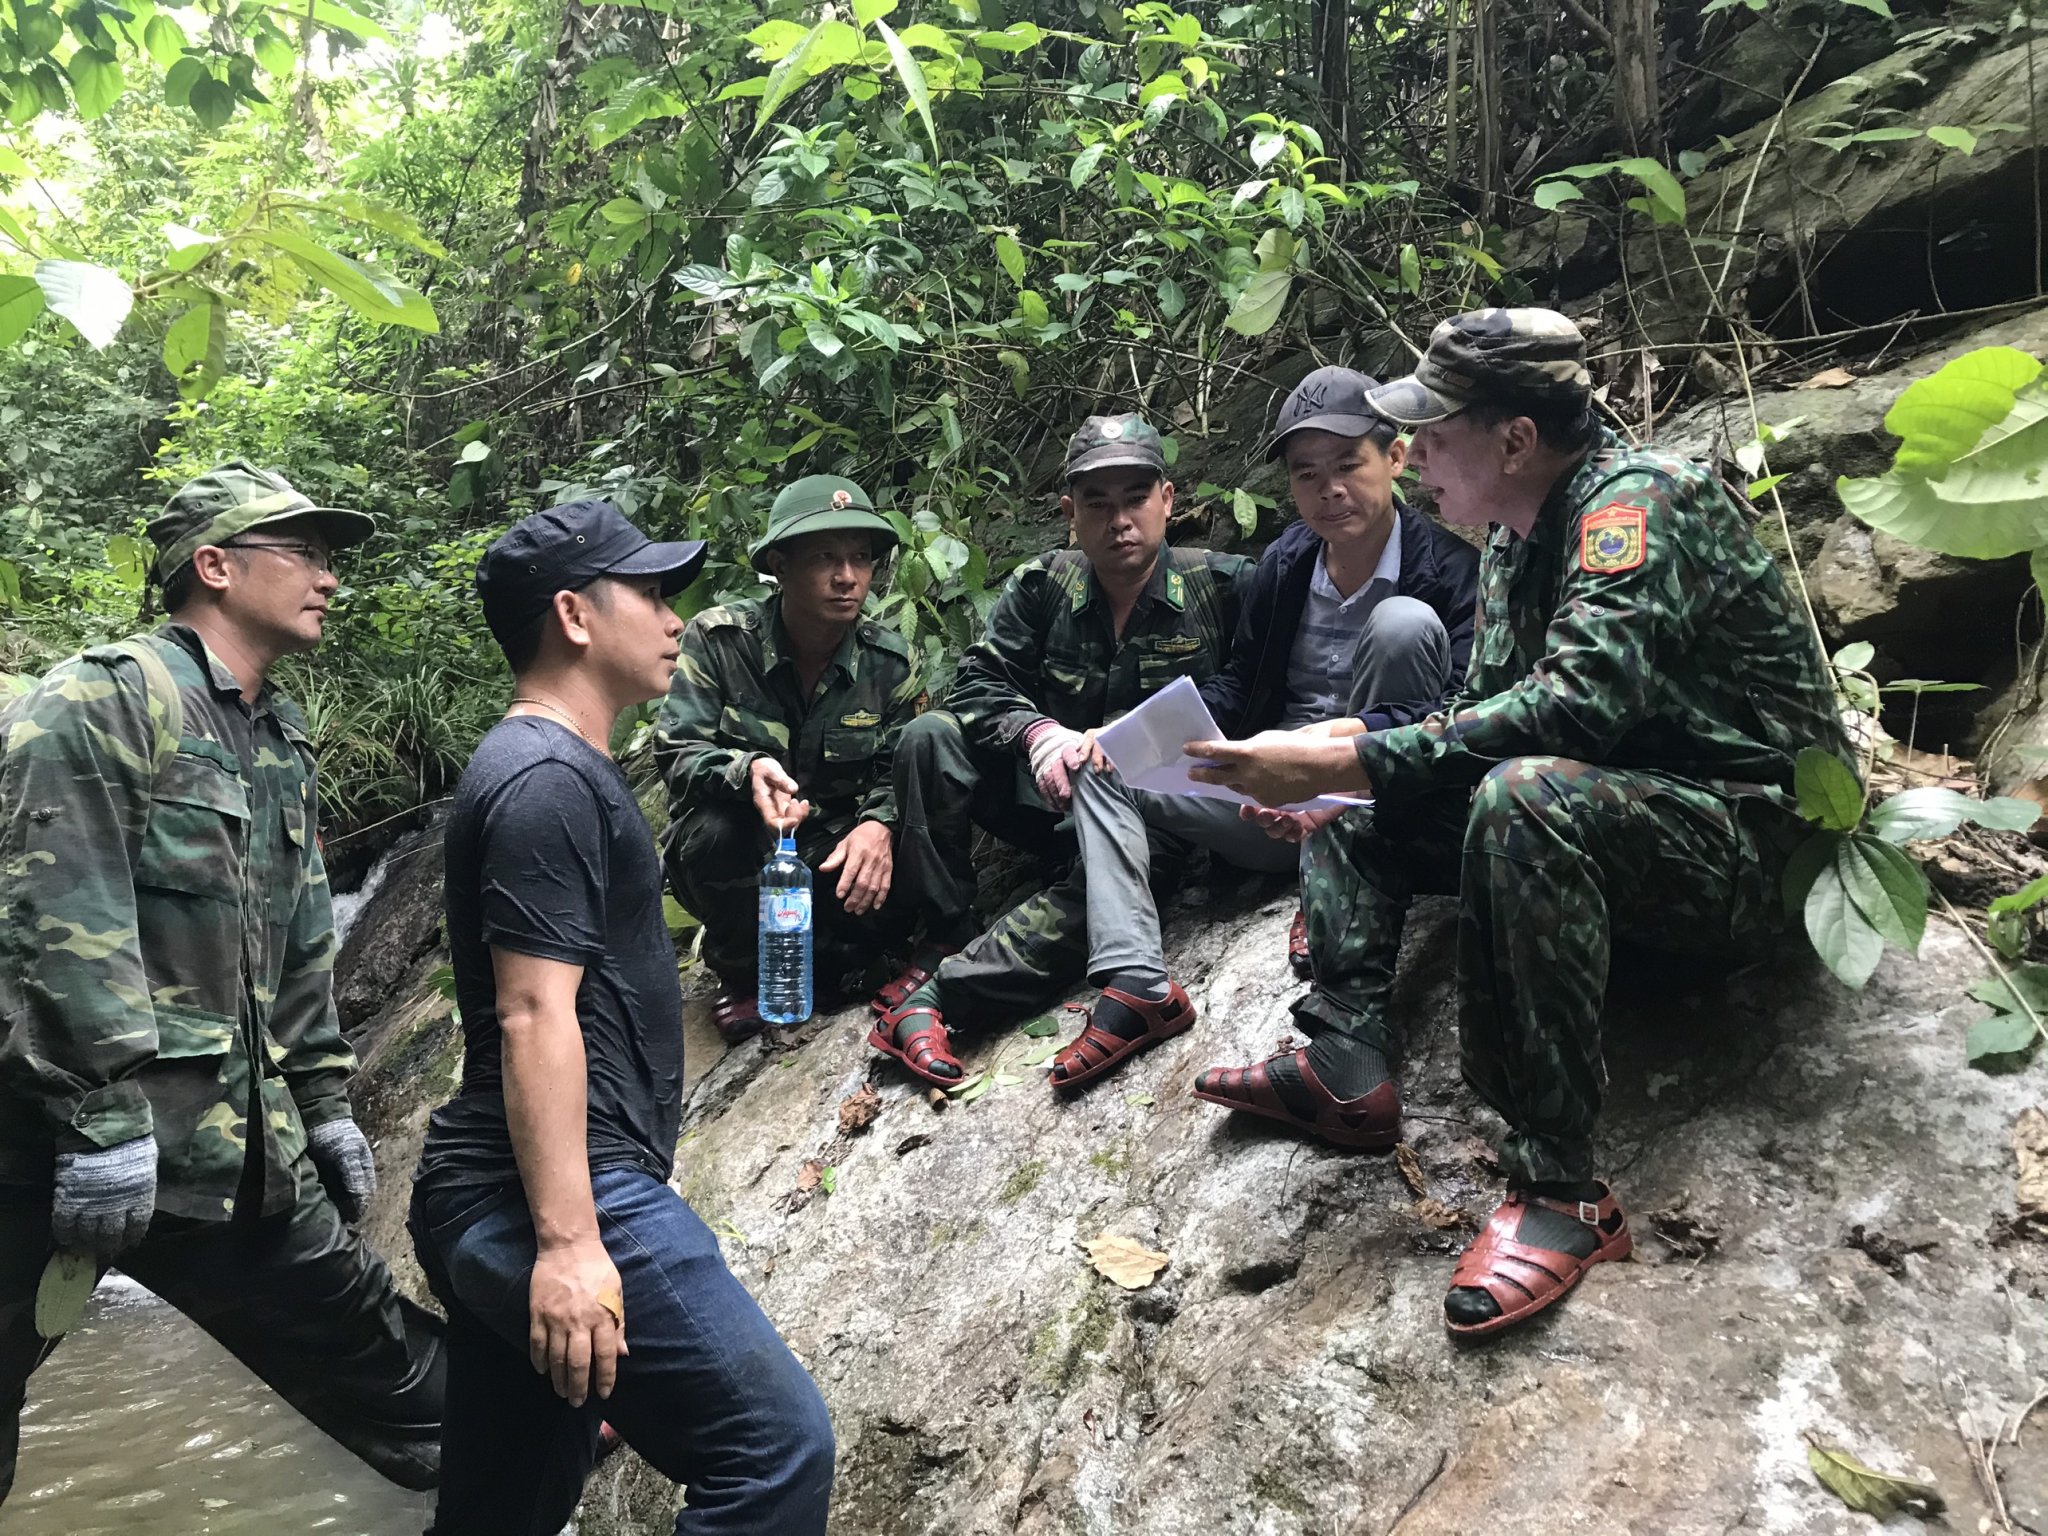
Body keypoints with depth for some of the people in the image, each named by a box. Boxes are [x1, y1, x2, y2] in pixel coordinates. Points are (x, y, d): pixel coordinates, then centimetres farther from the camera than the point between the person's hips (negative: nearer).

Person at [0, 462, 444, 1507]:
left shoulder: (283, 748, 15)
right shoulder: (99, 702, -11)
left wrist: (323, 1103, 18)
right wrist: (107, 1117, -22)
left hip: (235, 1148, 7)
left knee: (358, 1335, 12)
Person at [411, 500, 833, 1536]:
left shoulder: (552, 768, 21)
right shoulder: (548, 778, -11)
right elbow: (533, 1017, -19)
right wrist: (567, 1239, -23)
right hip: (556, 1198, -10)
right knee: (776, 1447, -11)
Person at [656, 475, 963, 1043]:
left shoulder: (890, 661, -4)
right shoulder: (717, 639, -13)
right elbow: (675, 752, -17)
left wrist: (879, 823, -31)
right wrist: (747, 771, -40)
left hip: (834, 860, 1)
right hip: (732, 866, -1)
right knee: (719, 824, -36)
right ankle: (743, 972, -5)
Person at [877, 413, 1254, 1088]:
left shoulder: (1222, 586, -5)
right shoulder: (1040, 588, 1)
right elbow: (980, 681, -5)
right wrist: (1037, 731, -26)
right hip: (1052, 798, 3)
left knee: (1122, 861, -37)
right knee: (930, 736, -19)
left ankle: (934, 995, -39)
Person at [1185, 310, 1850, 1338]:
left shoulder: (1640, 500, -19)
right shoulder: (1514, 539, 8)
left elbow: (1576, 701, -34)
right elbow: (1485, 719, 10)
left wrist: (1345, 764, -35)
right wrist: (1326, 773, -6)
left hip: (1748, 836, -9)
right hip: (1604, 823, 9)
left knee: (1523, 797, -38)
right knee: (1350, 801, 7)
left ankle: (1560, 1187, -32)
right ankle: (1346, 1070, -9)